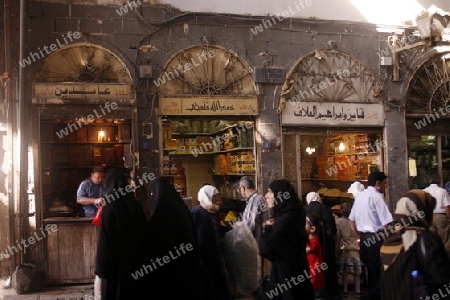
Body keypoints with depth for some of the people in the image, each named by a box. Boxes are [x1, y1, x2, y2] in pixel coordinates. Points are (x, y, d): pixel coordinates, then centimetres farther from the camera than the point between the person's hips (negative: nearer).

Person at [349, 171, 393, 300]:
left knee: (371, 270, 18)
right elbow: (386, 223, -19)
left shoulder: (359, 196, 11)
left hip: (364, 238, 8)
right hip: (376, 238, -8)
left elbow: (352, 220, 17)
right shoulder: (377, 196, -13)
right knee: (379, 272, 1)